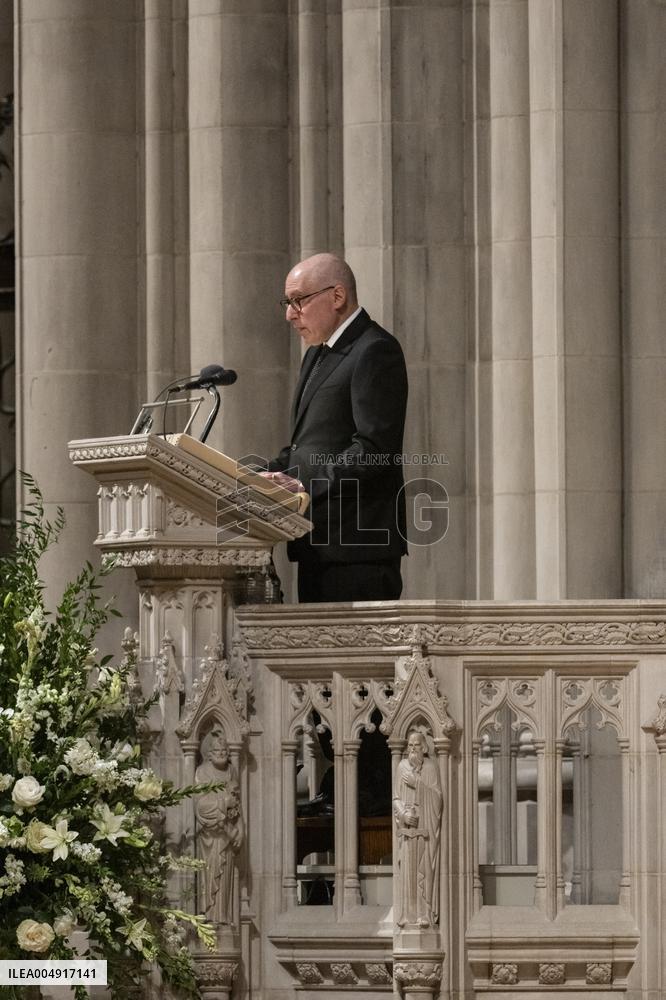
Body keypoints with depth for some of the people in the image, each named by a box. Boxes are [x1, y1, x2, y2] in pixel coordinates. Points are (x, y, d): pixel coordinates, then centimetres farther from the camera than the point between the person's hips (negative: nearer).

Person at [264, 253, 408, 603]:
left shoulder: (376, 351, -9)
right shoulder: (318, 354, 23)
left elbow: (374, 448, -19)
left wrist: (305, 485, -22)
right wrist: (263, 477, 6)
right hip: (317, 545, 9)